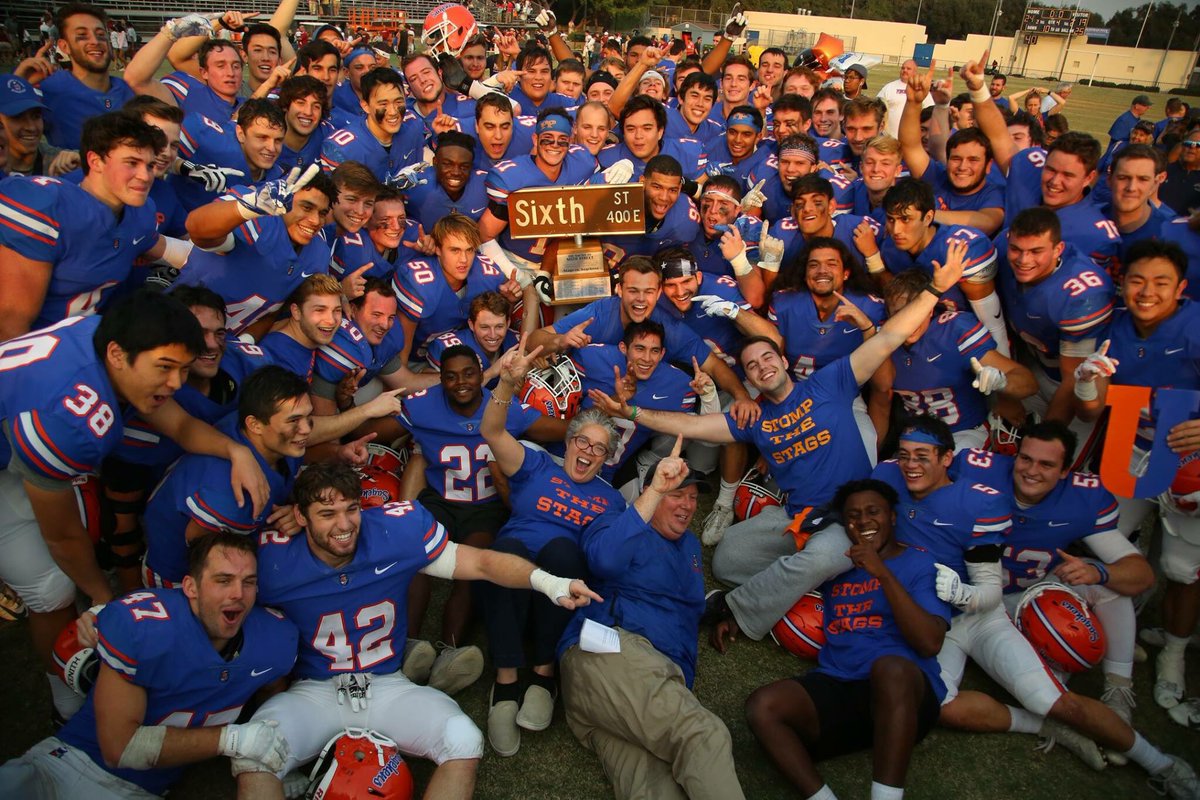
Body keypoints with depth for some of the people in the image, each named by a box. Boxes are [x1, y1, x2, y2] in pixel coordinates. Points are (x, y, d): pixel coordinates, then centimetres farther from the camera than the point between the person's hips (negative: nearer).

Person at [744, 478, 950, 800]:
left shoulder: (920, 563, 8)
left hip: (905, 692, -3)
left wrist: (883, 574, -14)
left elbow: (930, 643, -7)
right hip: (835, 689, 4)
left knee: (890, 667, -39)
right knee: (762, 705, -25)